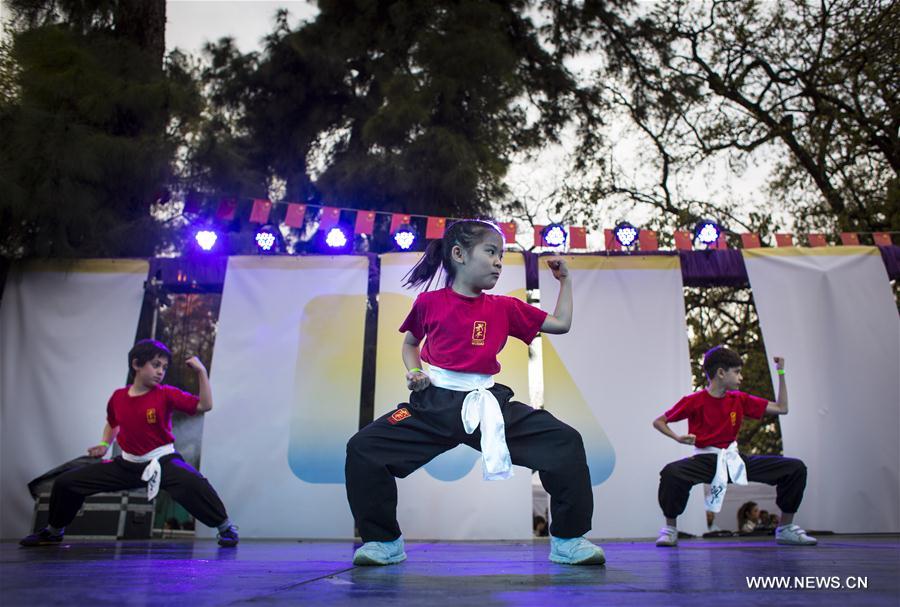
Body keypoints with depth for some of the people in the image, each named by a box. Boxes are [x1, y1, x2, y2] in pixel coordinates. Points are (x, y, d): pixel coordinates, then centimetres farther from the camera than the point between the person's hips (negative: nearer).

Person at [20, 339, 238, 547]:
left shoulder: (166, 394, -12)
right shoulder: (118, 397, 1)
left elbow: (204, 405, -21)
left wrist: (201, 371, -27)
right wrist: (104, 444, 8)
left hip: (162, 461, -5)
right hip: (128, 464, 5)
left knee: (194, 484, -36)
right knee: (65, 483, 8)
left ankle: (226, 528, -16)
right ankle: (54, 531, 36)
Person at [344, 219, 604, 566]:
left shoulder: (505, 308, 9)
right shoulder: (429, 302, 4)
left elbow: (560, 324, 17)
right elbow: (410, 344, 21)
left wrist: (564, 280, 18)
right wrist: (414, 372, 3)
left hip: (487, 403, 1)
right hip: (434, 404, -1)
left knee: (566, 442, -14)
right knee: (363, 448, -15)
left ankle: (568, 540, 1)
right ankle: (384, 542, 3)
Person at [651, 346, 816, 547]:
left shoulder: (740, 400, 7)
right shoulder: (694, 401, -7)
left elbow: (781, 408, 13)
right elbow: (658, 422, 1)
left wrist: (781, 373, 10)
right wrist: (677, 437, -17)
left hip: (735, 459, 5)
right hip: (706, 460, -5)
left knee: (796, 468, -6)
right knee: (671, 473, -38)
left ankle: (785, 529, 9)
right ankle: (670, 530, -14)